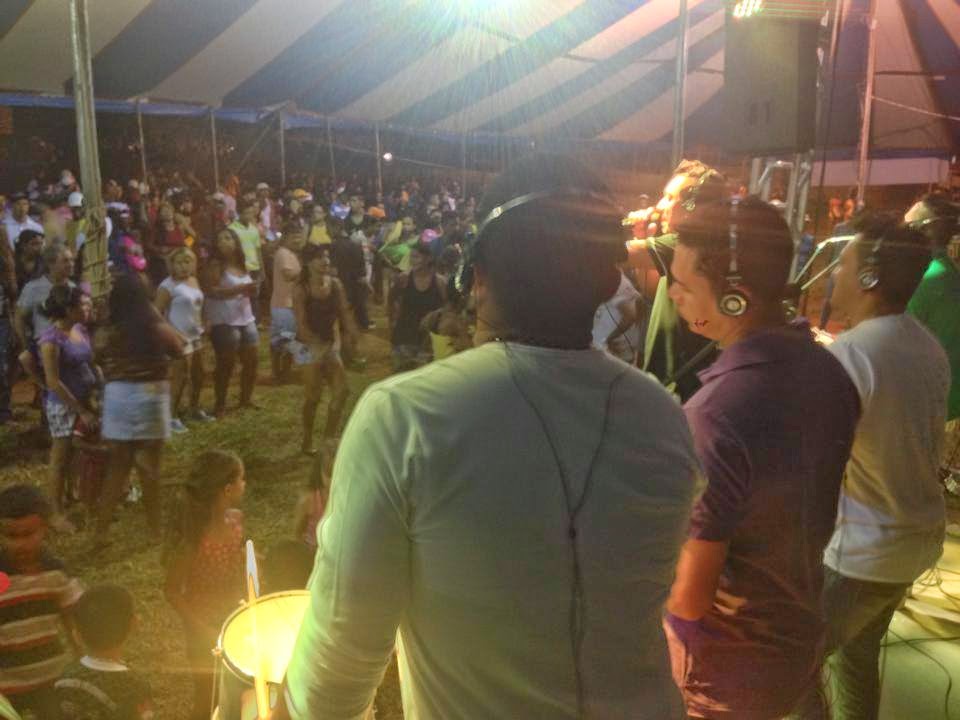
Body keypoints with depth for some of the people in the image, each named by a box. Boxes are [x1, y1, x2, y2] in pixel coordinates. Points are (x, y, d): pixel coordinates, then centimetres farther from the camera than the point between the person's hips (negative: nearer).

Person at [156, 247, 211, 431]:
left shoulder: (194, 281, 10)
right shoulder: (168, 286, -15)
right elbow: (157, 313, -17)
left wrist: (201, 327, 14)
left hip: (196, 335, 9)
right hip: (180, 337, -9)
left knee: (198, 374, 17)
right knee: (181, 377, -8)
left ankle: (195, 409, 32)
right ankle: (172, 417, 1)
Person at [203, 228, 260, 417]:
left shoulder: (242, 265, 12)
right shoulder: (215, 265, -9)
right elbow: (210, 291, -20)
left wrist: (251, 291, -1)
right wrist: (238, 289, -25)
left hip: (246, 319, 7)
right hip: (224, 322, -7)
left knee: (251, 361, 11)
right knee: (226, 364, -3)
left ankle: (245, 399, 26)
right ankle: (220, 404, 8)